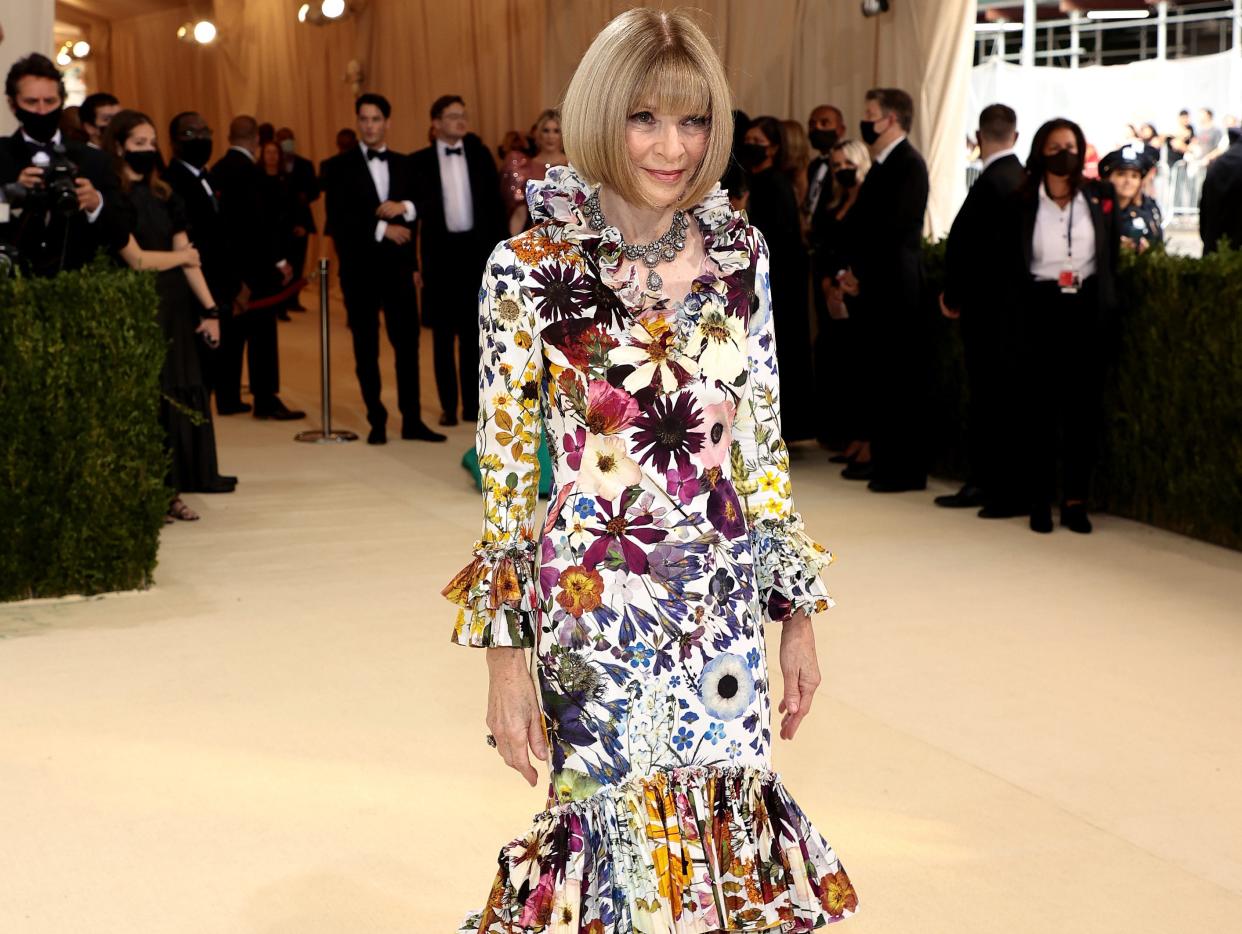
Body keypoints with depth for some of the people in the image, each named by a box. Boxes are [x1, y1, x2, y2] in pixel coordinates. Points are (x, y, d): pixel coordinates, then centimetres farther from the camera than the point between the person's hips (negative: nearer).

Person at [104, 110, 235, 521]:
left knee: (179, 393, 7)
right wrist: (183, 256, 1)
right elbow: (137, 259, -15)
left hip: (174, 309, 7)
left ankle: (170, 488, 16)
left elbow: (189, 257, 7)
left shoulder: (163, 195, 11)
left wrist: (210, 309, 1)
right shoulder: (113, 197, -9)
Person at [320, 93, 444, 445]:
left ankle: (412, 421, 8)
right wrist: (381, 228, -14)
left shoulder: (404, 164, 11)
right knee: (366, 348, 5)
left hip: (397, 265, 3)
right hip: (360, 268, -3)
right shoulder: (339, 166, -1)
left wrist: (404, 207, -13)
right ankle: (377, 421, 13)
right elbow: (337, 221, -9)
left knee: (408, 343, 2)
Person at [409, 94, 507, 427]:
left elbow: (494, 202, 6)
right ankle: (448, 405, 12)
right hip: (441, 251, -2)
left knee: (473, 332, 7)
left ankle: (473, 403, 14)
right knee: (443, 333, 5)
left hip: (477, 249, 2)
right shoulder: (420, 161, -1)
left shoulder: (479, 154, 7)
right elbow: (418, 206, -2)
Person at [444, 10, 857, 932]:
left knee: (729, 837, 10)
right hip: (595, 612, -4)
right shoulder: (531, 268, -8)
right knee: (620, 830, 4)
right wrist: (506, 653, -7)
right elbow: (504, 473, -6)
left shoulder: (739, 251, 3)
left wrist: (797, 611, 9)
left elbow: (764, 442, 9)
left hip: (725, 611, 4)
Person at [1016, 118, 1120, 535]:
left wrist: (1107, 301, 2)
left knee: (1083, 404, 4)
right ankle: (1041, 500, 9)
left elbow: (1112, 252, 9)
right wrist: (1017, 314, -4)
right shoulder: (1023, 201, -2)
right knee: (1042, 405, 3)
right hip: (1042, 309, -2)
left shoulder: (1100, 196, 3)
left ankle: (1076, 499, 12)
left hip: (1087, 309, 2)